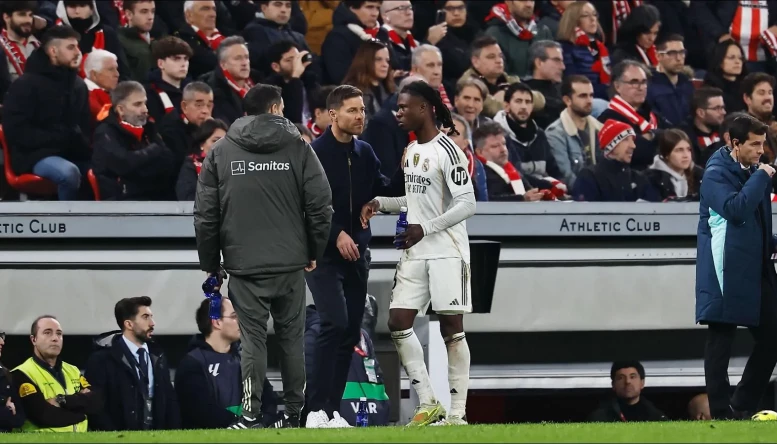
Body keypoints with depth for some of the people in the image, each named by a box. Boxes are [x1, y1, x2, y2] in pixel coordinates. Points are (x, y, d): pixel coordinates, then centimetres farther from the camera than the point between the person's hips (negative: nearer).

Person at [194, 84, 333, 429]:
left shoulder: (220, 152, 3)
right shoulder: (298, 148, -1)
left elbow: (205, 215, 2)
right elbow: (320, 205, -4)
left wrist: (210, 263, 11)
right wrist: (314, 252, 9)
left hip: (243, 264, 0)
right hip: (290, 263, 0)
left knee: (252, 338, 1)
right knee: (292, 337, 9)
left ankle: (251, 414, -5)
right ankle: (295, 412, 11)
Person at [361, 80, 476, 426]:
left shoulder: (446, 151, -13)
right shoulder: (410, 151, 14)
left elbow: (467, 204, -16)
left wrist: (425, 228, -22)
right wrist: (380, 203, 10)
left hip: (447, 252, -8)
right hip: (415, 253, 8)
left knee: (451, 328, -5)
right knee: (398, 322, 0)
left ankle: (458, 412, -1)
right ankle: (428, 403, 6)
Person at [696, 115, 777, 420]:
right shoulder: (716, 174, -11)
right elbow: (735, 209, -28)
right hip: (726, 273, -8)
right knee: (721, 341, -3)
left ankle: (743, 406, 16)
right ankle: (721, 414, 0)